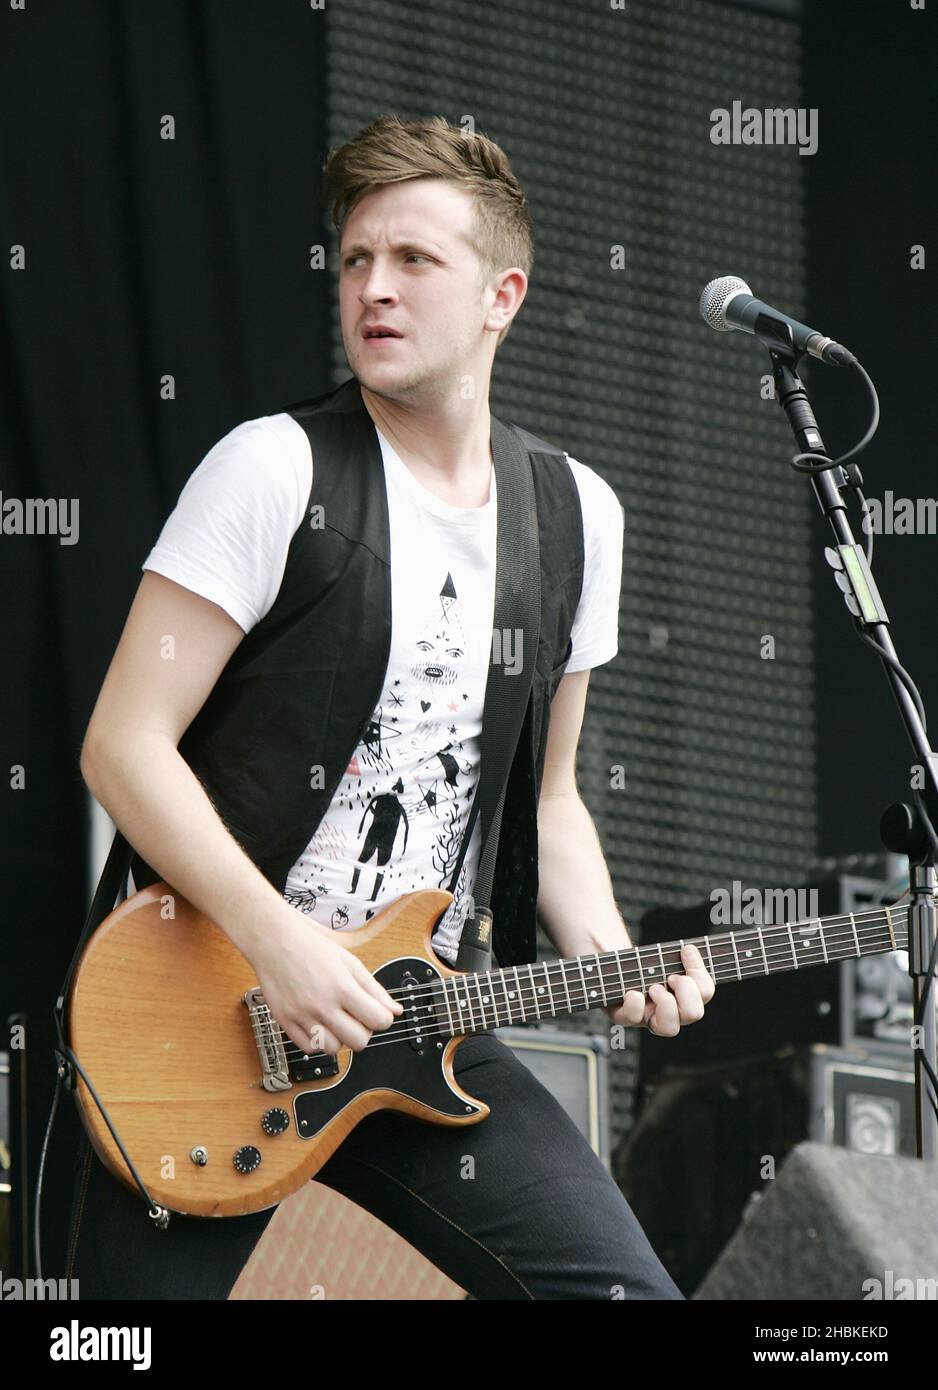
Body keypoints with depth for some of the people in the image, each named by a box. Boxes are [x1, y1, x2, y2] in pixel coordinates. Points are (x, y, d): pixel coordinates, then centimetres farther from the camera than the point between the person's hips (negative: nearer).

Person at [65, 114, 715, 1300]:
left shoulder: (577, 515, 8)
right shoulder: (276, 470, -9)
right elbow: (123, 745, -12)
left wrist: (609, 959, 1)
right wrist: (279, 945, -21)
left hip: (411, 1024, 5)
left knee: (623, 1288, -6)